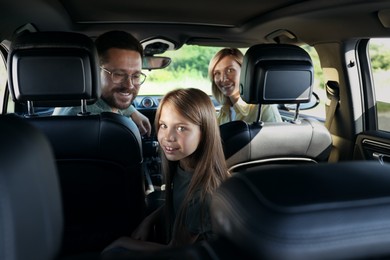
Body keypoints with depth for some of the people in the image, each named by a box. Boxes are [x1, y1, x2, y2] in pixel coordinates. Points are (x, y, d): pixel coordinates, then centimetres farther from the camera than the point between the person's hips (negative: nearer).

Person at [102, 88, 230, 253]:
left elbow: (177, 250, -22)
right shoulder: (180, 164, -12)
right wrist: (148, 220, -4)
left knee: (111, 252, -7)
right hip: (170, 239, 6)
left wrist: (124, 243, -11)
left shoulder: (204, 192, -34)